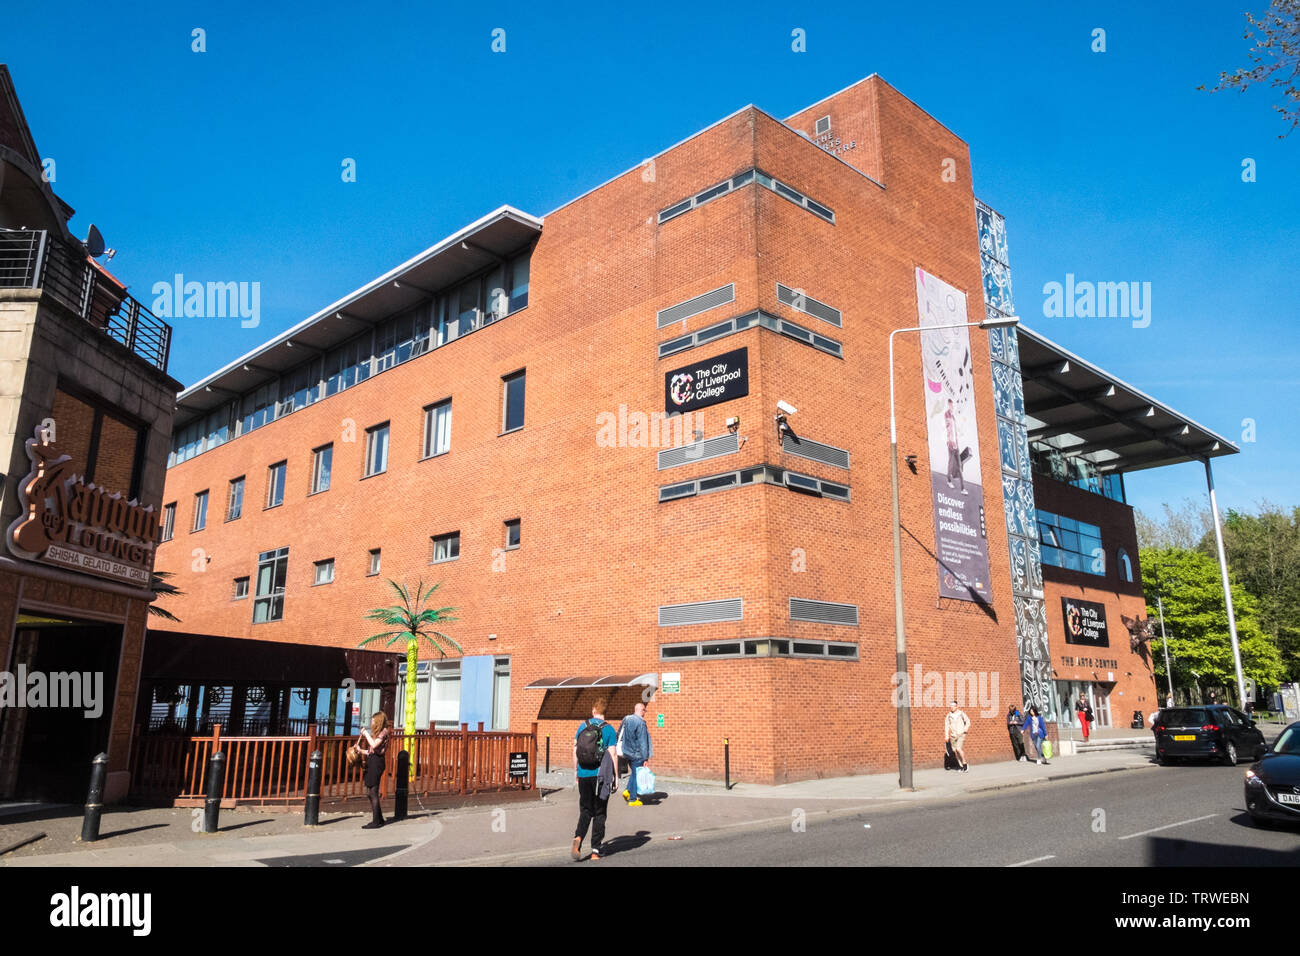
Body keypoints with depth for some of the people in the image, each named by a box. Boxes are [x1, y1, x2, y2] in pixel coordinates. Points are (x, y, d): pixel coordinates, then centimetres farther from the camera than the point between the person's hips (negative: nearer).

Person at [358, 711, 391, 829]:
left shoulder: (384, 731, -7)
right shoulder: (377, 732, 21)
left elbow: (374, 745, -22)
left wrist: (366, 734, -12)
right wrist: (361, 750, 5)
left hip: (376, 762, -10)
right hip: (371, 762, 10)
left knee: (373, 792, -8)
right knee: (369, 792, 13)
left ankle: (376, 822, -4)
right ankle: (379, 818, 22)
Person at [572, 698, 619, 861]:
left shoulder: (583, 726, 4)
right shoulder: (609, 730, -5)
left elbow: (575, 751, 6)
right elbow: (612, 755, -7)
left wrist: (576, 772, 16)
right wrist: (616, 777, 0)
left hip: (583, 774, 2)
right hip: (601, 775, -2)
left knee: (585, 811, 14)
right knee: (599, 813, 8)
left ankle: (578, 837, -11)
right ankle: (595, 850, 8)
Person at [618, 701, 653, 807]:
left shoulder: (626, 720, 5)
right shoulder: (640, 723, -19)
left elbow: (619, 735, 14)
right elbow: (643, 742, -18)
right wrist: (645, 758, -13)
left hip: (627, 752, 7)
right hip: (637, 754, -7)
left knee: (634, 772, 23)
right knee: (637, 775, 4)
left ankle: (628, 790, 12)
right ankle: (633, 799, 10)